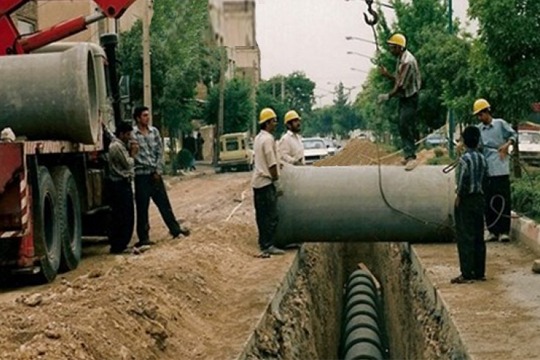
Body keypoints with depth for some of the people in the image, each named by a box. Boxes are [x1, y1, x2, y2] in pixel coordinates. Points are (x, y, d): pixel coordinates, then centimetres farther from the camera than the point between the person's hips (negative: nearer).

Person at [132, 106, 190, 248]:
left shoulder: (154, 131, 6)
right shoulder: (132, 134, -10)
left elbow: (160, 151, 7)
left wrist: (158, 170, 0)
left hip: (155, 173, 4)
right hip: (141, 174, -4)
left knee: (164, 203, 13)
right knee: (142, 207, 3)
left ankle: (175, 229, 23)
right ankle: (143, 237, 10)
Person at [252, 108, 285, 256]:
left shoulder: (258, 137, 14)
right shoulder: (268, 139, -16)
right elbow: (272, 163, -18)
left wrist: (275, 170, 17)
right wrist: (275, 177, -7)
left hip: (257, 181, 10)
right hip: (266, 181, -10)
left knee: (262, 214, 14)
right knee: (271, 216, -8)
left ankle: (263, 242, 20)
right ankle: (268, 245, -9)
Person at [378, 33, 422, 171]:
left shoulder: (407, 61, -24)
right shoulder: (401, 58, 7)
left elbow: (401, 85, -24)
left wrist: (388, 96, -16)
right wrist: (387, 74, -1)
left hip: (410, 98, -10)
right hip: (404, 97, 10)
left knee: (406, 126, -14)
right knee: (402, 125, 13)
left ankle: (411, 157, -13)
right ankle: (408, 153, 22)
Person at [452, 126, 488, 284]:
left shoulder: (465, 159, -16)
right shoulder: (482, 158, 7)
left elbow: (463, 181, -22)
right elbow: (485, 179, 11)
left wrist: (459, 196, -12)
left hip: (466, 201, -7)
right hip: (479, 199, 7)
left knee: (465, 237, -3)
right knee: (478, 237, 11)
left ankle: (466, 274, -3)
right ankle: (479, 272, 15)